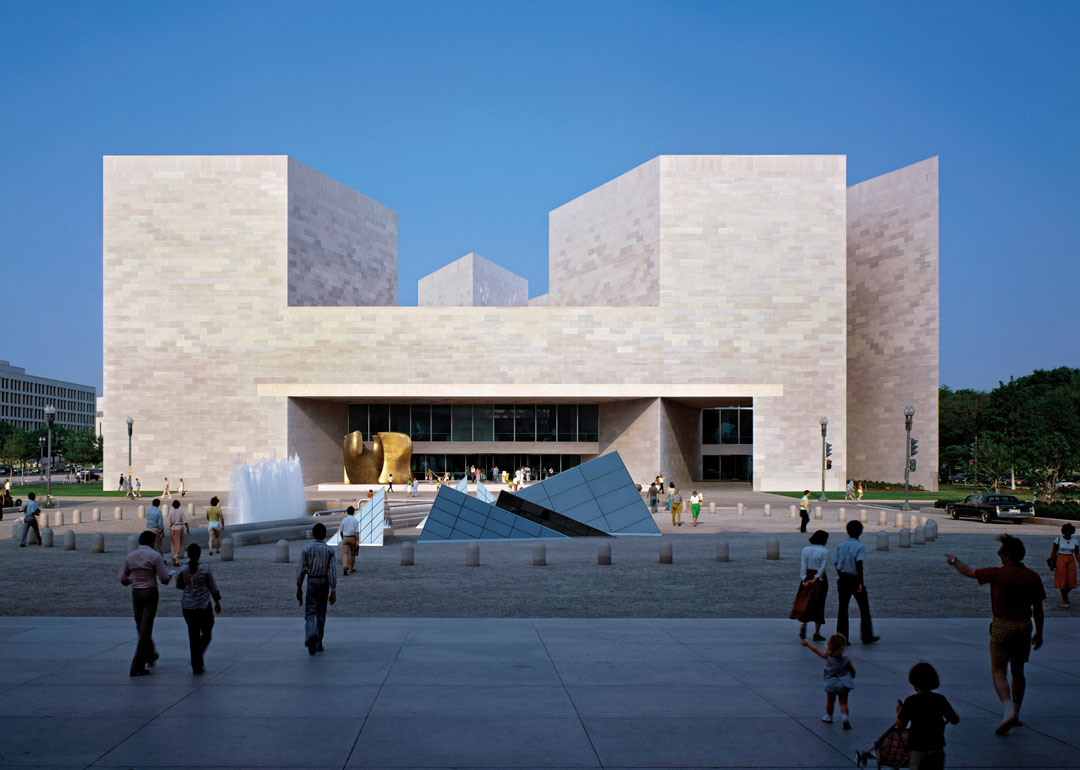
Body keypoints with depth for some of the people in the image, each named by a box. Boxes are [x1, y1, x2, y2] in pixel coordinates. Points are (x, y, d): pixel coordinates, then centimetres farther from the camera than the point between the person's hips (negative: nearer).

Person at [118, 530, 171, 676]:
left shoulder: (130, 557, 4)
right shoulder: (154, 556, -10)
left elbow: (123, 580, 10)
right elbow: (164, 579, -12)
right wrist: (169, 576, 11)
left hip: (136, 593, 5)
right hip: (150, 593, -5)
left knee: (141, 627, 20)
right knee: (145, 630, -3)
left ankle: (150, 656, 37)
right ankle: (137, 667, -6)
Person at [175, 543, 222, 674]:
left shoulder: (182, 571, -4)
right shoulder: (206, 569, -10)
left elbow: (179, 585, 11)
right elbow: (213, 588, -3)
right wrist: (218, 602, 9)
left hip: (187, 607, 3)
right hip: (203, 606, -3)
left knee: (193, 635, 10)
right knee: (206, 633, 12)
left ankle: (197, 666, 11)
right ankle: (198, 660, -8)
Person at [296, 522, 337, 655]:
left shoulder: (307, 548, -4)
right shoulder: (329, 550, -4)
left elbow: (300, 570, -4)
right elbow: (332, 571, -10)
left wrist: (299, 588, 6)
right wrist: (333, 592, -8)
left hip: (312, 582, -1)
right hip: (324, 582, 1)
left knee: (310, 612, -1)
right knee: (321, 614, 13)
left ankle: (311, 634, -31)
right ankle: (318, 644, 16)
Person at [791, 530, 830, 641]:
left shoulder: (806, 549, 3)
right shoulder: (824, 551, -7)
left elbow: (803, 565, -3)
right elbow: (823, 567, -13)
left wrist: (803, 579, -7)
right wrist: (815, 579, -12)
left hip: (807, 577, 3)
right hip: (819, 579, -3)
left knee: (804, 602, 13)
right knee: (818, 605, 5)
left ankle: (803, 624, -10)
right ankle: (817, 633, 6)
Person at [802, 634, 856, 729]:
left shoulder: (827, 657, -15)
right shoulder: (845, 659, -10)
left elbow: (816, 650, -3)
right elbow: (852, 671, 1)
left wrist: (807, 644, 12)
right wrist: (852, 677, 24)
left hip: (831, 683, -1)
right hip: (843, 684, 1)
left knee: (830, 702, 19)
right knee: (843, 703, 6)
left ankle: (828, 717, 34)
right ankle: (844, 718, -13)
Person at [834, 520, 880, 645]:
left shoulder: (840, 546, 5)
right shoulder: (860, 547, -10)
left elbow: (836, 564, 3)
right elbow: (859, 565, -19)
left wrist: (841, 578, 13)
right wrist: (861, 582, -18)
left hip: (842, 579, 4)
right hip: (855, 578, -4)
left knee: (842, 608, 8)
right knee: (864, 608, 7)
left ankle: (841, 636, 5)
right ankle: (867, 637, 11)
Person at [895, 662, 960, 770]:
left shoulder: (910, 701, -11)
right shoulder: (940, 699, -2)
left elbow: (900, 725, -7)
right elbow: (955, 720, 5)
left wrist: (899, 712, 11)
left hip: (918, 747, -3)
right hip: (937, 747, 3)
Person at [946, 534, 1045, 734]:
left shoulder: (997, 574, -10)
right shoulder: (1033, 577, 0)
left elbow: (968, 572, 6)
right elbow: (1038, 609, 6)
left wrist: (954, 561, 26)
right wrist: (1039, 633, 18)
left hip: (1002, 626, -4)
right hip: (1024, 626, 4)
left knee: (999, 672, 1)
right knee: (1018, 671, 16)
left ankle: (1008, 710, -19)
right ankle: (1016, 714, 24)